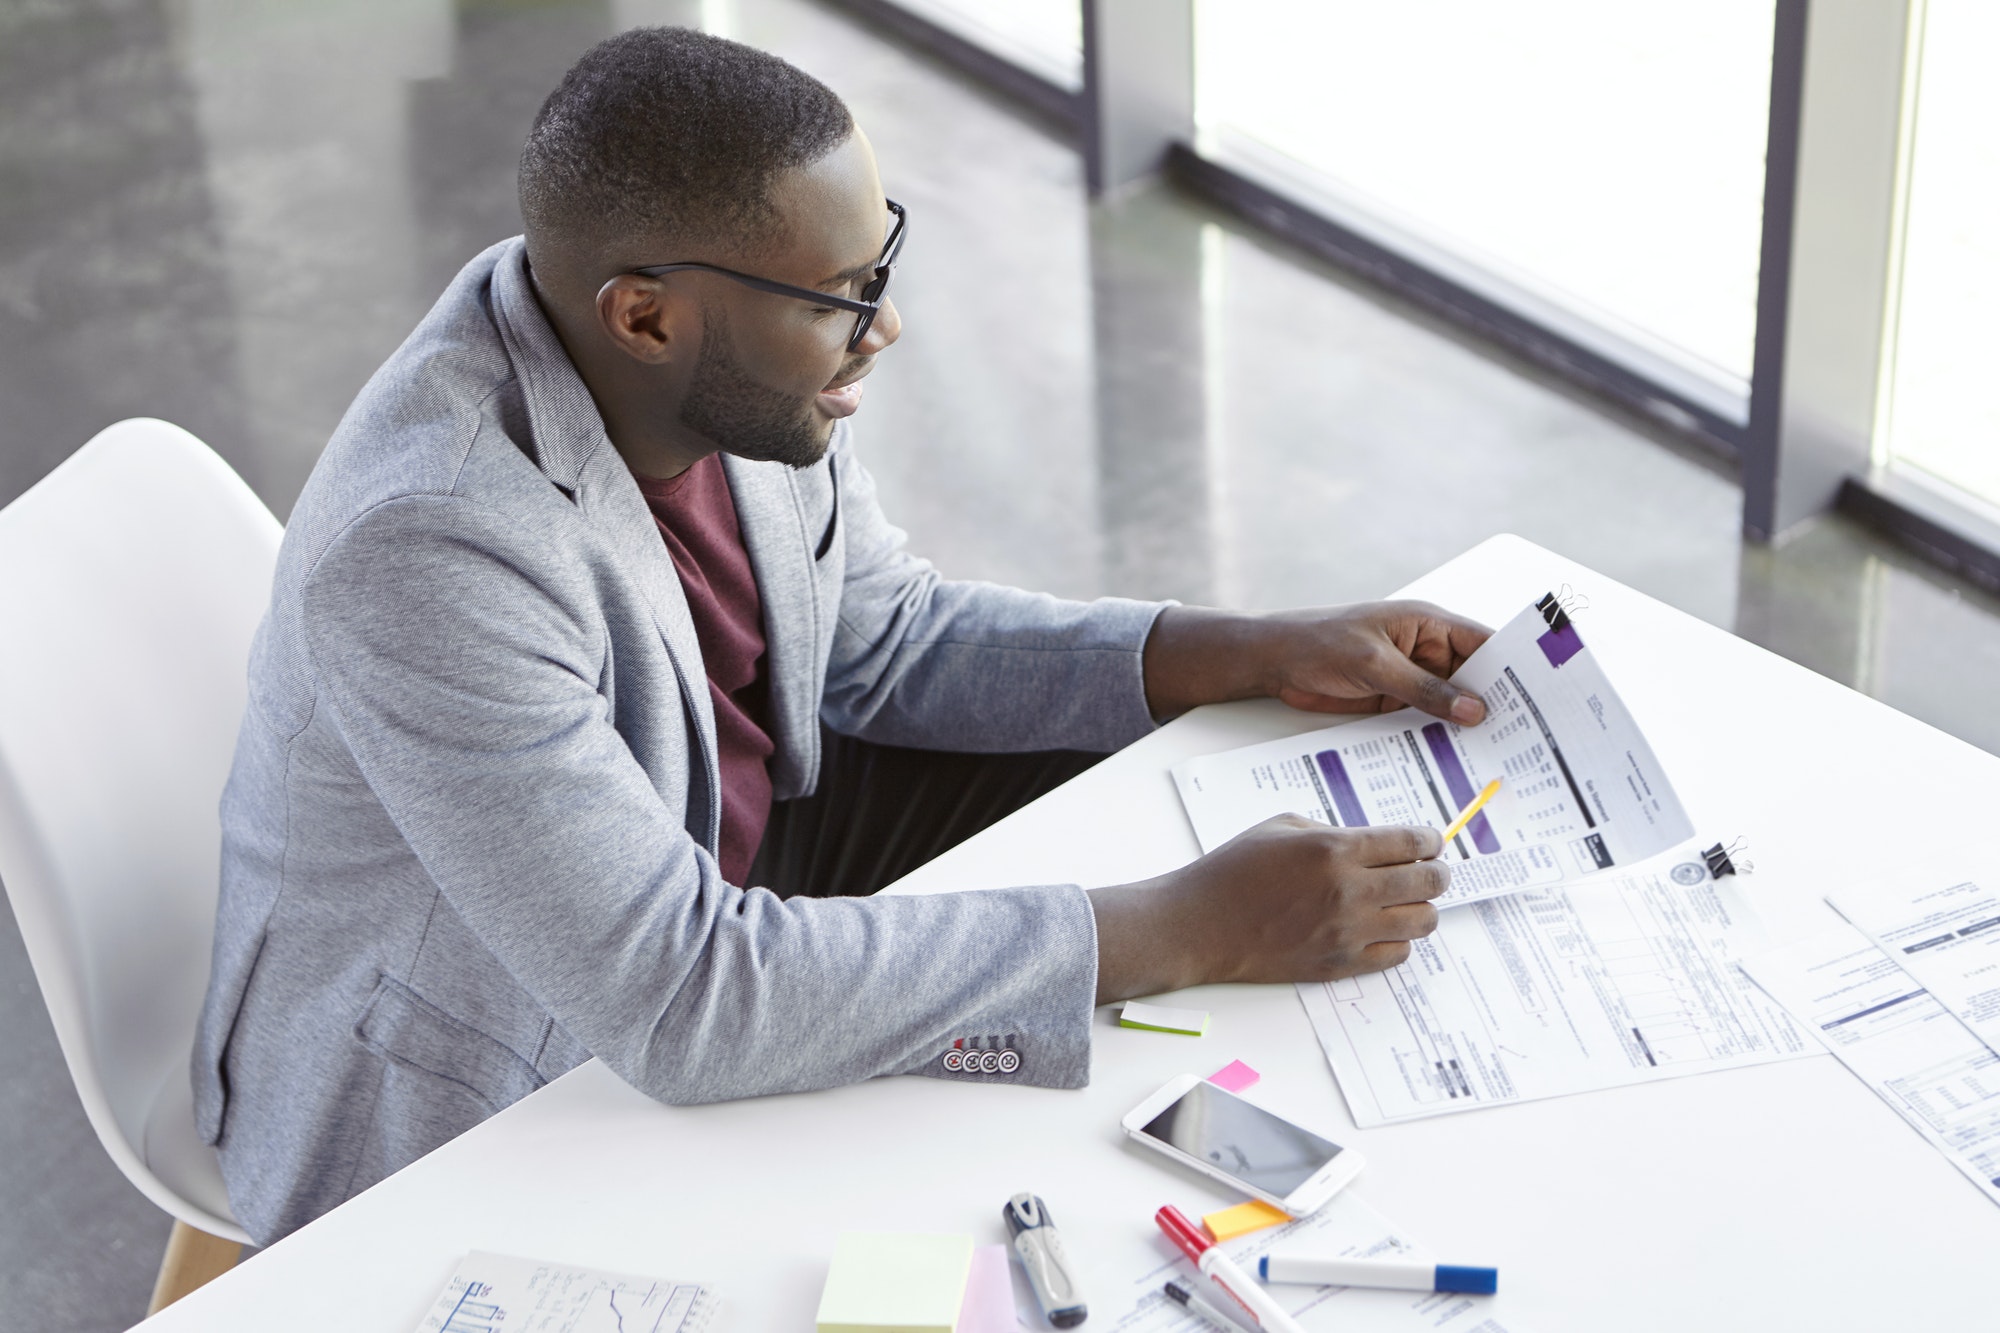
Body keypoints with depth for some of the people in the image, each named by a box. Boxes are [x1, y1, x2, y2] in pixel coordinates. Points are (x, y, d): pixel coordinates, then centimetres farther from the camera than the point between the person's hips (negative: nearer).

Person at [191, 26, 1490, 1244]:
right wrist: (1198, 929, -36)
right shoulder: (430, 550, -37)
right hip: (458, 1117, -8)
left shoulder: (736, 369, -13)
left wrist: (1265, 653, -5)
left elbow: (890, 640, 6)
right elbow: (686, 1000, -38)